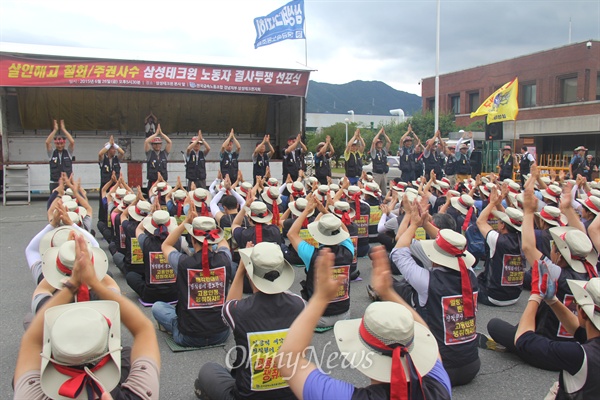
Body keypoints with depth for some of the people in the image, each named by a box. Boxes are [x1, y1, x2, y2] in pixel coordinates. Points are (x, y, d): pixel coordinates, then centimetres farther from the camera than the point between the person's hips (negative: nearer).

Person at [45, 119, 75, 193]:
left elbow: (72, 142, -9)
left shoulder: (68, 152, 6)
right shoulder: (52, 153, 7)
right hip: (54, 183, 0)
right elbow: (47, 142, -8)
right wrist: (55, 130, -8)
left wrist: (63, 129, -6)